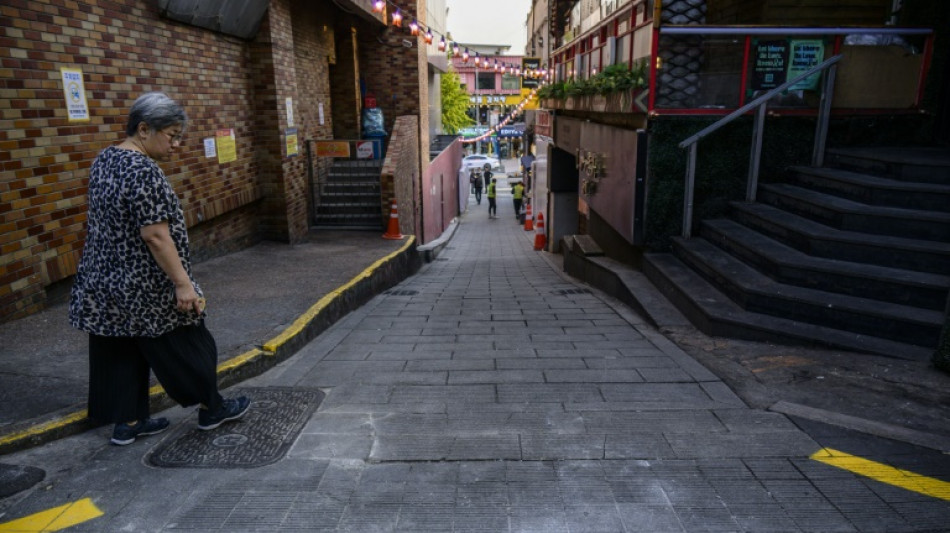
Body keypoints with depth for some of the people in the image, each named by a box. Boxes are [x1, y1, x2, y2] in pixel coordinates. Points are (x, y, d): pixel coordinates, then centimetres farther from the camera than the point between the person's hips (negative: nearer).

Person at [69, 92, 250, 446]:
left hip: (104, 283, 9)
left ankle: (126, 422, 25)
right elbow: (155, 235, -25)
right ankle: (211, 409, 22)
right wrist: (183, 283, -22)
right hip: (144, 288, -9)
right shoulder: (143, 171, -22)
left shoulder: (103, 160, 8)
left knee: (120, 354, 15)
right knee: (186, 347, 7)